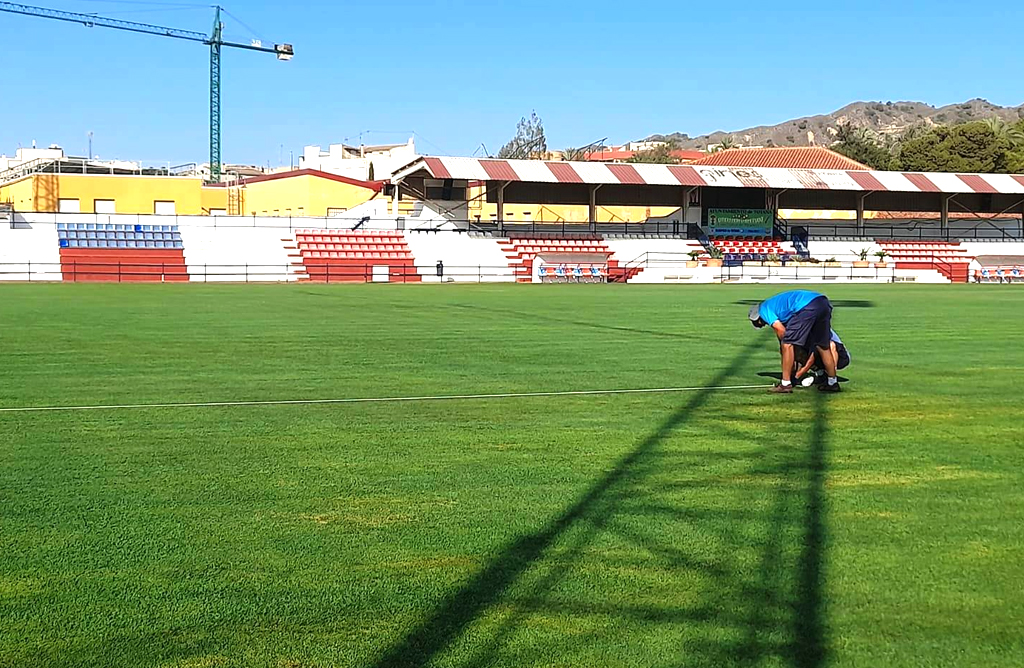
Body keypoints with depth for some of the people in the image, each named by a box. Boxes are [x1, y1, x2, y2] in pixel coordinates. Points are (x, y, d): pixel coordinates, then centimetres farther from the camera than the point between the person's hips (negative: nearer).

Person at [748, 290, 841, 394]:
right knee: (823, 346, 19)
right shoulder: (775, 303, 36)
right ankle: (833, 383, 27)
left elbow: (781, 330, -1)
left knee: (787, 344, 0)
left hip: (807, 307, -9)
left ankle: (786, 384, 0)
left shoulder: (764, 309, 10)